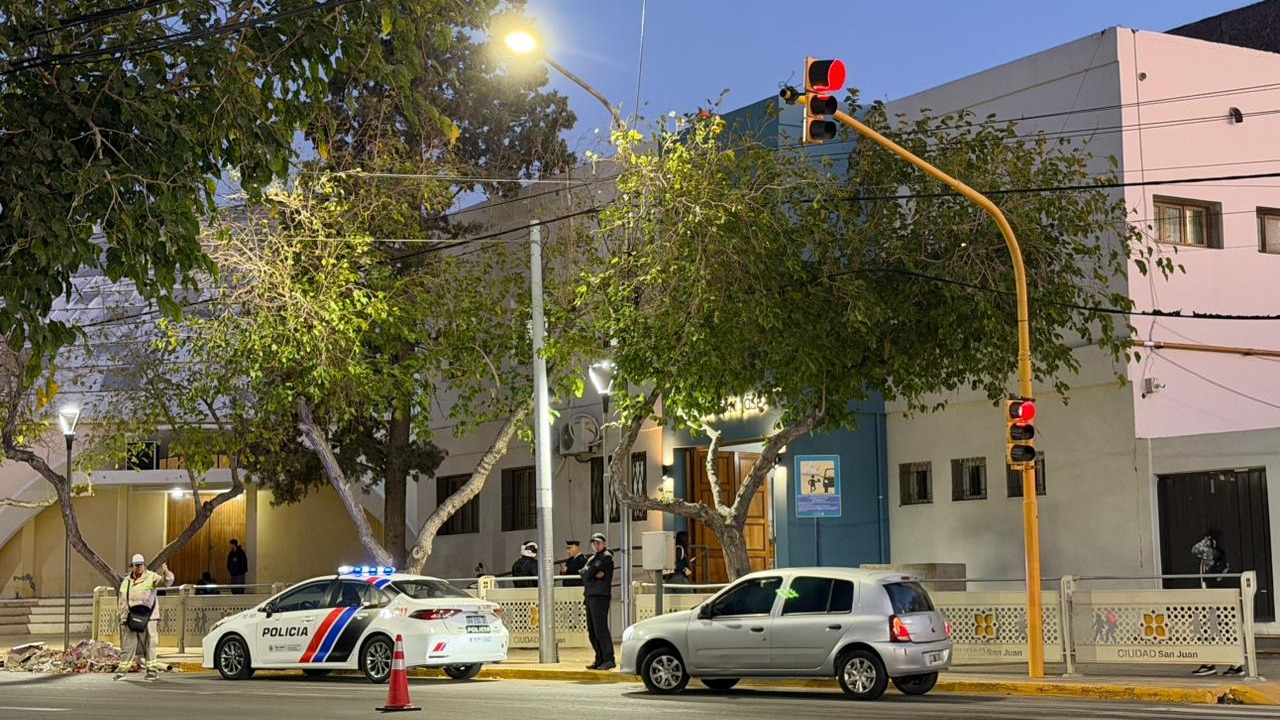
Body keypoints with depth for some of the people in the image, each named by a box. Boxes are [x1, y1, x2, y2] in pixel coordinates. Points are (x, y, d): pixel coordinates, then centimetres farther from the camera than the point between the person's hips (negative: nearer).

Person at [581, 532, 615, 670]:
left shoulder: (606, 557, -6)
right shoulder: (592, 558, 23)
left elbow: (589, 572, -14)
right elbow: (583, 573, 11)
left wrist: (588, 574, 5)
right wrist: (594, 575, -4)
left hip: (600, 596, -9)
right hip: (590, 596, 9)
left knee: (600, 628, -13)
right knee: (592, 630, 9)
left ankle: (609, 659, -12)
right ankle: (600, 659, 15)